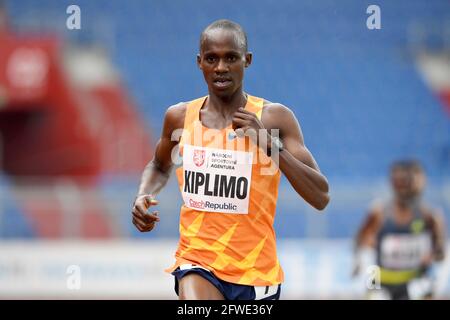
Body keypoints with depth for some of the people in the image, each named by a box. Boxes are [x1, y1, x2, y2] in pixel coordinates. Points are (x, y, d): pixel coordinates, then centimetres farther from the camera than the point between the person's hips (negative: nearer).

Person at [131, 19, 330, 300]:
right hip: (198, 263, 0)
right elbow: (160, 166, 26)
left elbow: (321, 198, -13)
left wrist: (268, 142, -21)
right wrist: (144, 196, 3)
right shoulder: (180, 117, 3)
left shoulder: (275, 119, -6)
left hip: (256, 270, 0)